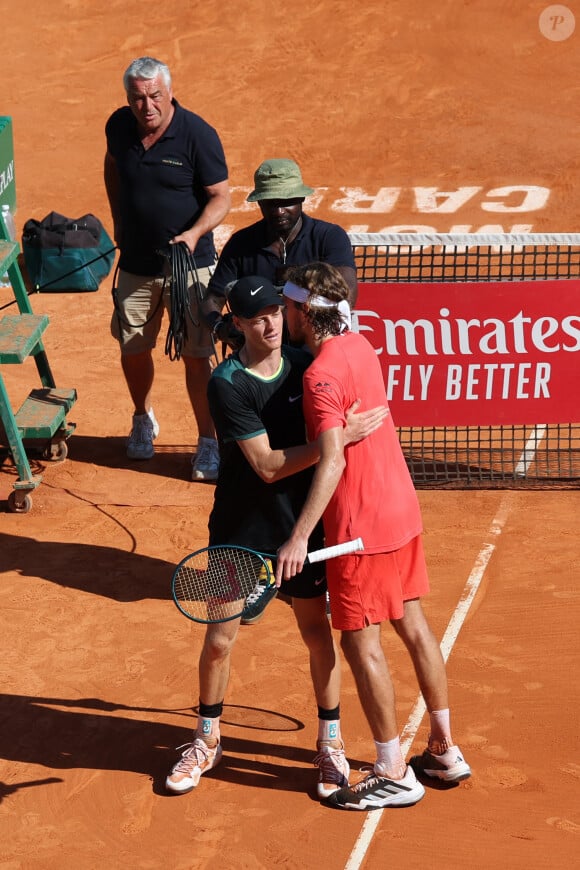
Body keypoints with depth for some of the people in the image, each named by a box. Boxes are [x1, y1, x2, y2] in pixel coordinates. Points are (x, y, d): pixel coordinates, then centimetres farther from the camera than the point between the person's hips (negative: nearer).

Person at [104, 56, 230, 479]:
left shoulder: (197, 135, -17)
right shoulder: (119, 127, -3)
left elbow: (221, 197, -13)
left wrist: (195, 233, -29)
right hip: (136, 265, 4)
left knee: (197, 356, -4)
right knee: (133, 350, 13)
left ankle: (209, 444, 7)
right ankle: (143, 420, 40)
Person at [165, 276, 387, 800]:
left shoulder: (306, 366, -3)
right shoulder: (227, 384, -17)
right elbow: (267, 465, -22)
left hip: (303, 525, 3)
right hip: (241, 530, -3)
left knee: (318, 634, 6)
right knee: (219, 640, 4)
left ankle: (331, 743, 23)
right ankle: (207, 741, 26)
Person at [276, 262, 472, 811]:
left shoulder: (321, 375, -21)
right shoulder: (360, 345, 5)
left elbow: (333, 460, -31)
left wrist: (299, 537, -34)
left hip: (360, 525, -9)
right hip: (402, 508, 9)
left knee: (361, 642, 1)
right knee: (412, 625, 17)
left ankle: (394, 774, 7)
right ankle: (444, 750, 27)